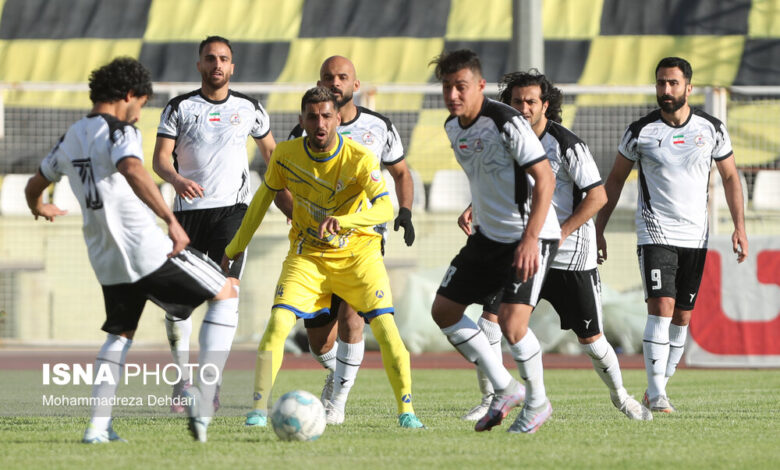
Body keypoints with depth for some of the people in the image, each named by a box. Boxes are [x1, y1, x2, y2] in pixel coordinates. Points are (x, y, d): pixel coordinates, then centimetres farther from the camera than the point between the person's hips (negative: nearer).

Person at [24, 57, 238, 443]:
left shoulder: (70, 140, 14)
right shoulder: (118, 131, -10)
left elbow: (34, 186, 30)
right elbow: (133, 171, -33)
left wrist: (39, 208, 53)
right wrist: (171, 220, -34)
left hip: (106, 260, 7)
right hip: (146, 248, -7)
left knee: (120, 333, 28)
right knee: (225, 295, 7)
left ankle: (98, 426, 15)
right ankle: (203, 395, -4)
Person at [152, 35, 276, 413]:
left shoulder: (248, 109, 9)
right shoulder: (180, 108, 3)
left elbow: (269, 150, 24)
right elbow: (160, 157, -4)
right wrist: (176, 179, -25)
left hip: (232, 209, 0)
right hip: (188, 209, 0)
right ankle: (182, 378, 15)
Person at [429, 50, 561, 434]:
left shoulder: (507, 124, -22)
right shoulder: (453, 127, 4)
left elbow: (545, 179, -22)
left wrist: (530, 238, -27)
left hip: (529, 239, -9)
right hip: (488, 236, 9)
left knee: (512, 323, -20)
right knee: (443, 311, 7)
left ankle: (537, 402, 6)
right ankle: (505, 389, 19)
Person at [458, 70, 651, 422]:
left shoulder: (566, 145, -14)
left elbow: (598, 196, -14)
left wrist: (561, 233, -19)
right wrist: (473, 210, -2)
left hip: (571, 255, -4)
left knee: (590, 338, 3)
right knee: (490, 318, -14)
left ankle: (619, 395, 28)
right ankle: (489, 400, -2)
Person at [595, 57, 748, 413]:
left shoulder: (711, 129, 2)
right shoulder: (640, 132, -4)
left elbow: (730, 177, 11)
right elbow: (614, 181, 6)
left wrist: (739, 226, 1)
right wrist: (598, 230, 4)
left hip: (695, 236, 3)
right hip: (655, 234, -3)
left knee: (682, 316, 5)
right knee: (661, 307, -17)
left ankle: (658, 389, 16)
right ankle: (656, 393, -18)